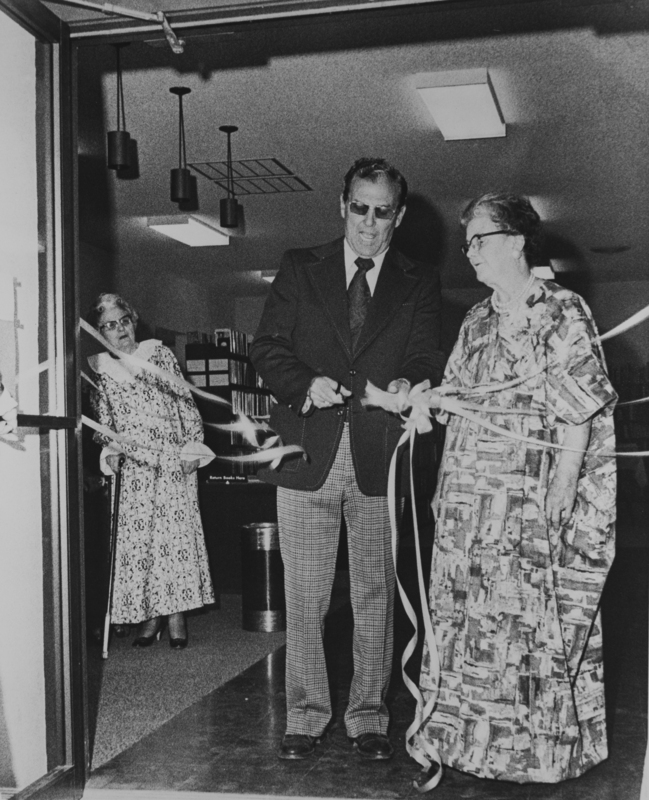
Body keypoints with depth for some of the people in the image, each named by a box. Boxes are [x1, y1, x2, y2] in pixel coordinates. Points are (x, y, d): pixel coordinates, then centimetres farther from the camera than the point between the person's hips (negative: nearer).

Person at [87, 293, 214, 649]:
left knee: (177, 527, -7)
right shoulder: (99, 370, 8)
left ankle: (176, 614, -1)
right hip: (134, 465, 2)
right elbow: (103, 422, 12)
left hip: (174, 459, -2)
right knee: (137, 535, -2)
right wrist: (109, 449, -6)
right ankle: (149, 614, 7)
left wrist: (192, 445, -5)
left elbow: (186, 402, 3)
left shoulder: (158, 353, 4)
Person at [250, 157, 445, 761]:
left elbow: (427, 359, 2)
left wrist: (408, 384, -22)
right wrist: (305, 384, -16)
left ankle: (368, 716, 22)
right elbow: (267, 347, 3)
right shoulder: (299, 269, 10)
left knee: (376, 598, 8)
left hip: (378, 461, 0)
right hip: (307, 455, 0)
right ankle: (306, 715, 21)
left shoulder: (419, 284, 10)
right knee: (304, 599, 6)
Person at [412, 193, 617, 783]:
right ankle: (469, 738, 23)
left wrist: (558, 501, -15)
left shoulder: (563, 313, -4)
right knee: (463, 617, 8)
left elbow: (578, 414, -9)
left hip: (535, 506, -6)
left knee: (537, 619, 0)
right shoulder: (477, 323, 16)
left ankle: (544, 751, 16)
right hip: (468, 504, 6)